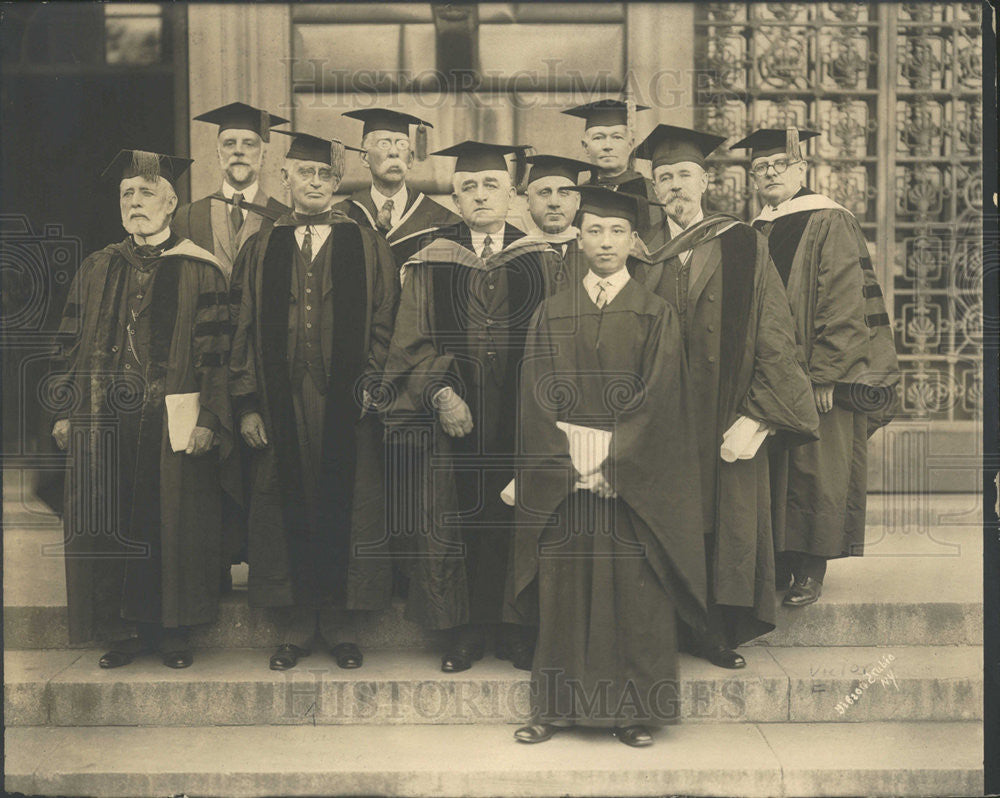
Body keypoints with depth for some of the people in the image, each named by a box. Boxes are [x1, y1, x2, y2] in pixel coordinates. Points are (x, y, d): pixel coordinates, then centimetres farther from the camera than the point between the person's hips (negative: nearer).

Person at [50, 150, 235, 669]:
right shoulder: (95, 271, 12)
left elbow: (215, 351, -5)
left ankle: (171, 630, 17)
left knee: (173, 525, 3)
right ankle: (122, 631, 20)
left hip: (173, 422, -3)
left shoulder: (199, 271, 0)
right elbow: (71, 345, 13)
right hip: (103, 422, 4)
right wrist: (64, 411, 6)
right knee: (107, 525, 7)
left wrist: (208, 418, -12)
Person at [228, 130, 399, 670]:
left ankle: (341, 623, 19)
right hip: (281, 406, 2)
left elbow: (383, 327, 3)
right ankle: (296, 627, 20)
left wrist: (371, 384, -10)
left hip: (345, 405, -1)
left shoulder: (367, 247, 5)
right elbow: (244, 331, 6)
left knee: (345, 510, 5)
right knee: (286, 512, 7)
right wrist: (246, 404, 0)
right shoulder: (260, 249, 9)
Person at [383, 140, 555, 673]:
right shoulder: (431, 263, 4)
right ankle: (466, 631, 19)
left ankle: (515, 629, 20)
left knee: (517, 521, 6)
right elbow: (412, 343, 1)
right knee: (456, 520, 4)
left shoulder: (537, 260, 6)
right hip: (455, 416, 0)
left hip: (519, 416, 0)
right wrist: (440, 393, -13)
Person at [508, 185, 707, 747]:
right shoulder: (551, 315, 9)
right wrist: (570, 457, -10)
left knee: (634, 593, 1)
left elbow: (658, 399, -5)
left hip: (634, 481, -1)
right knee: (566, 589, 5)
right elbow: (538, 396, 2)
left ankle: (633, 711, 13)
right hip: (563, 479, 2)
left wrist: (613, 458, -13)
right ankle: (557, 707, 16)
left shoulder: (657, 315, 4)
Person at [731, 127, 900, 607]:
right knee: (772, 473, 8)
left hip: (815, 376, -6)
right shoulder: (754, 234, 15)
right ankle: (778, 563, 17)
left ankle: (812, 568, 9)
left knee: (814, 472, -1)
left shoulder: (829, 223, -5)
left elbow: (844, 303, -13)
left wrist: (825, 376, -19)